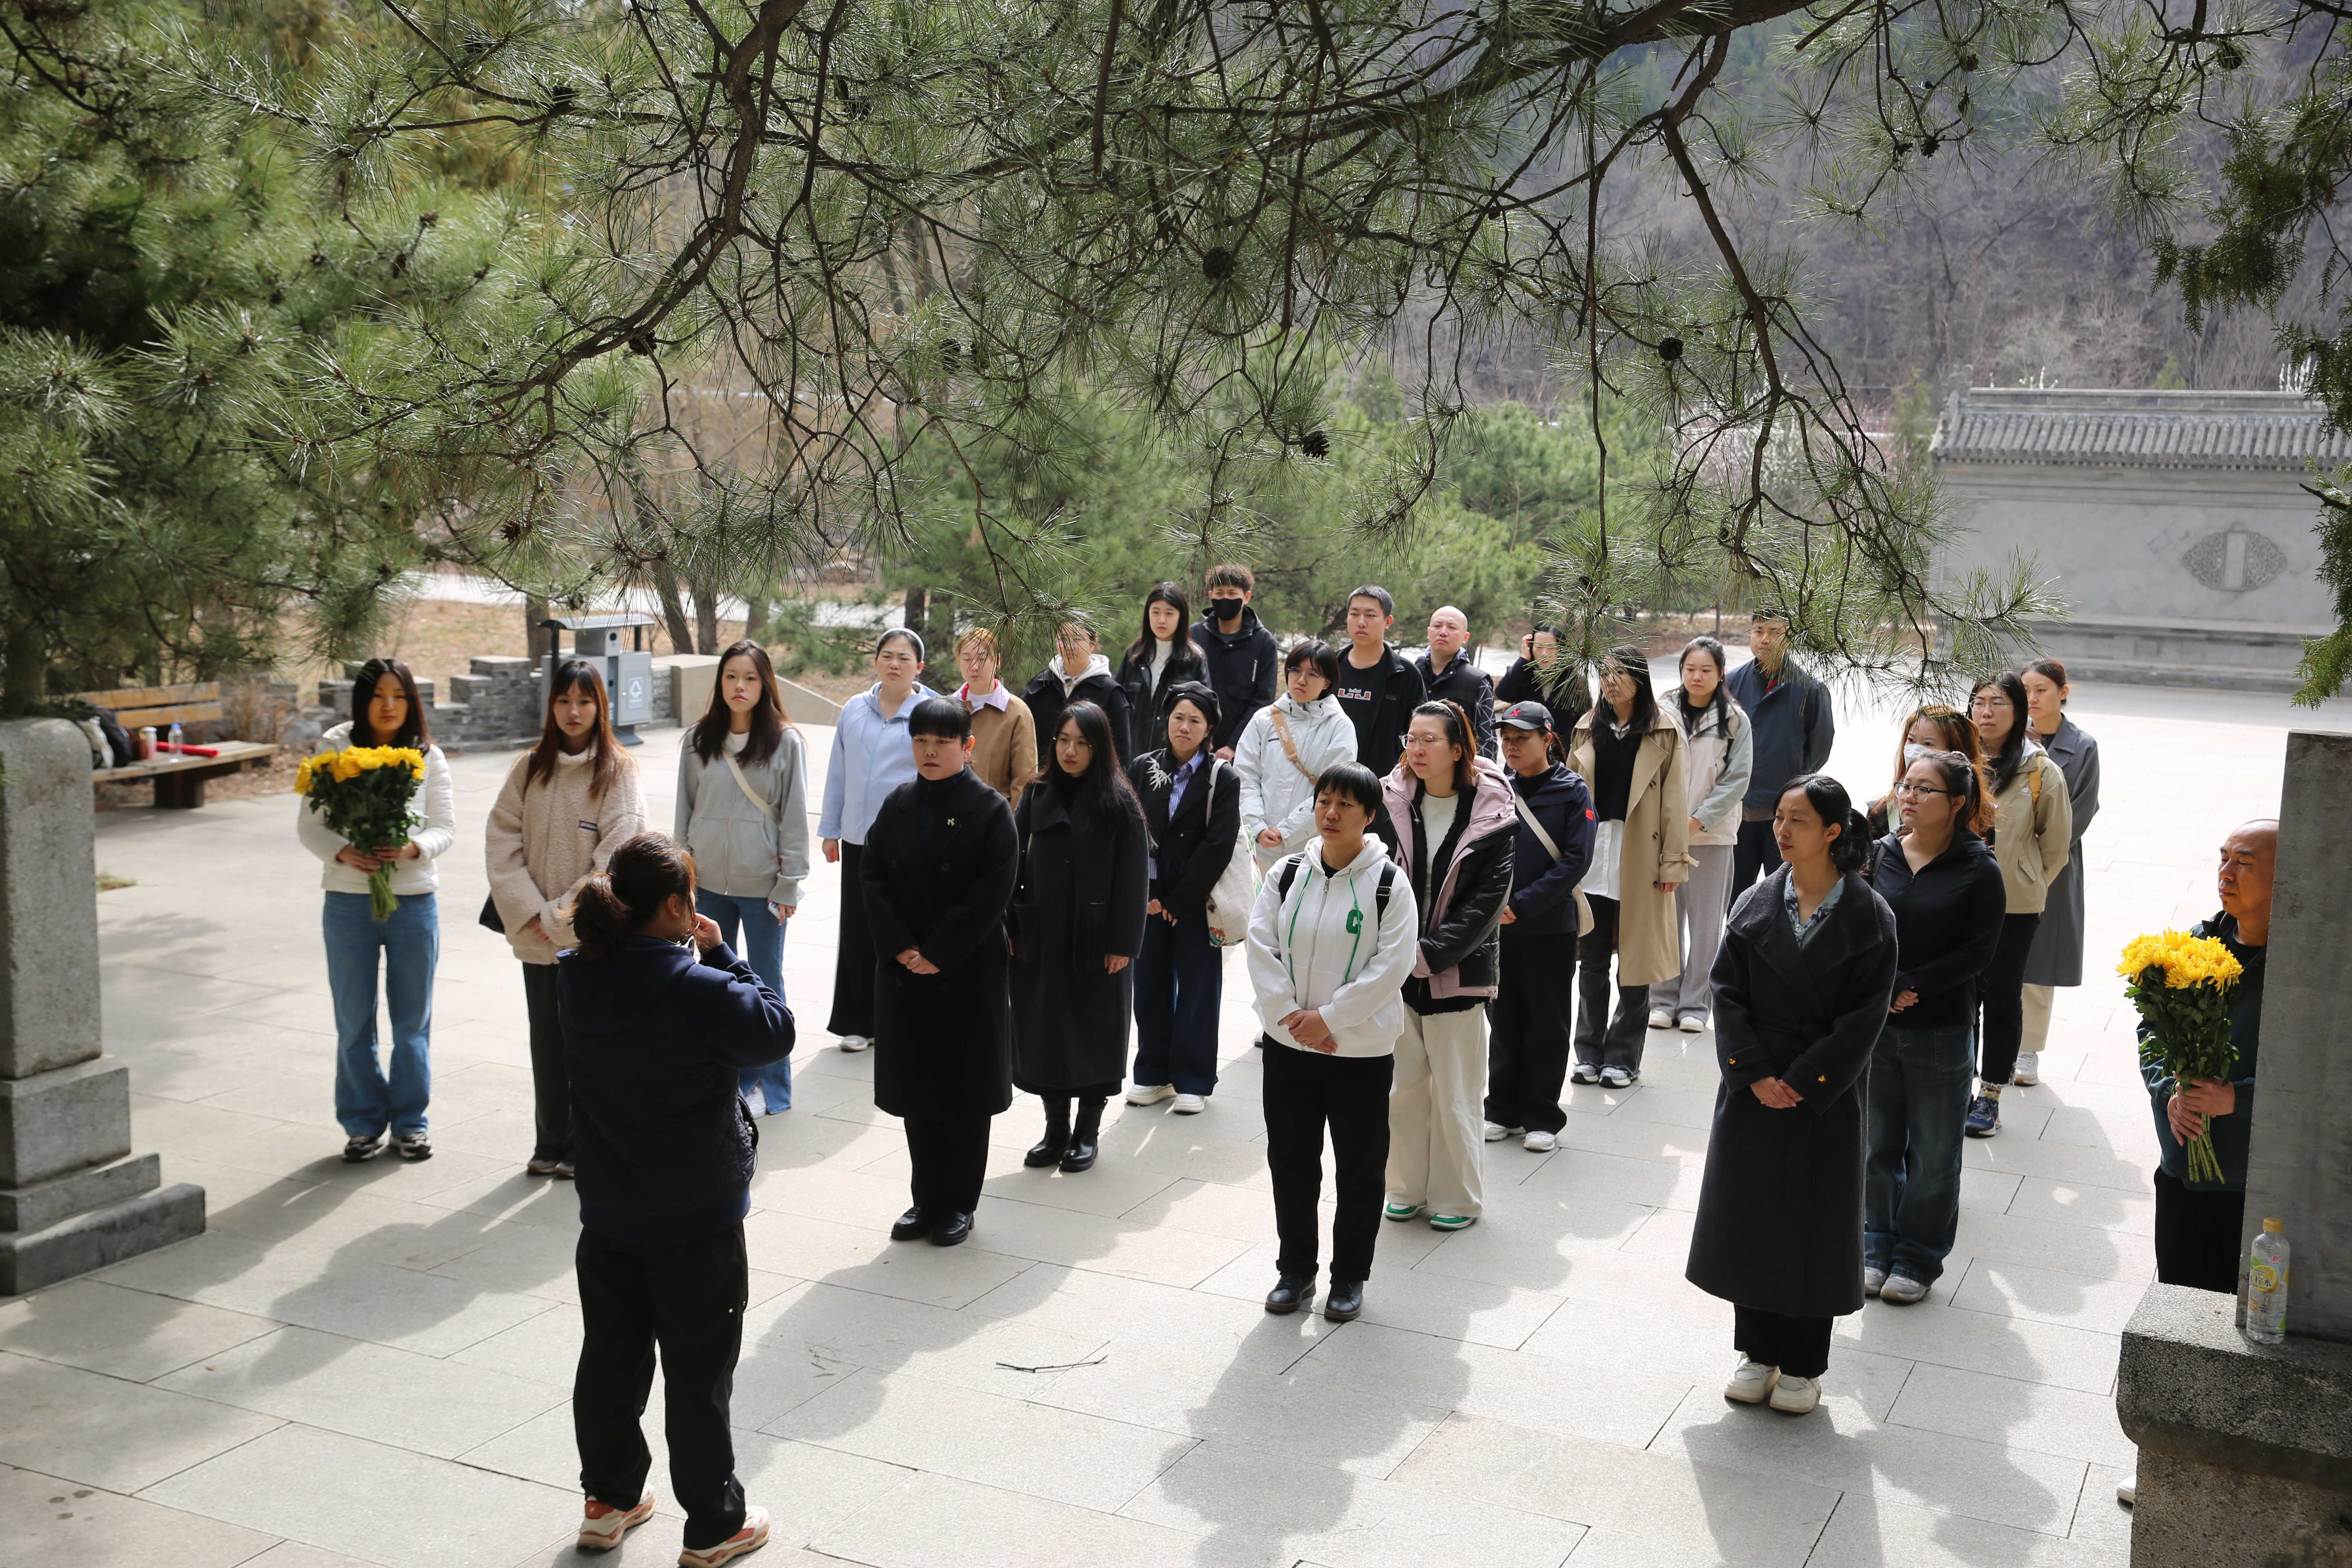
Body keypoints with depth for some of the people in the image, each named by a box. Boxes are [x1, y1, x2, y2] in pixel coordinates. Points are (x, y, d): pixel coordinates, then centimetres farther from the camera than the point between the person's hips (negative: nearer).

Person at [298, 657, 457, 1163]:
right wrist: (343, 853, -20)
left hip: (414, 900, 0)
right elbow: (309, 826, -1)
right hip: (349, 902, 0)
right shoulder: (334, 751, 1)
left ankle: (410, 1121, 21)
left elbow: (445, 829, 0)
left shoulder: (428, 757, 3)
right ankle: (363, 1122, 21)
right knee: (354, 1021, 7)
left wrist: (414, 848, -20)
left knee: (413, 1020, 8)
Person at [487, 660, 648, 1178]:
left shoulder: (619, 772, -6)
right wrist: (529, 912, -8)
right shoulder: (529, 769, 6)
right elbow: (501, 841, 2)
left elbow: (616, 858, -11)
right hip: (538, 939, 4)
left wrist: (565, 915, -13)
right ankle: (551, 1146, 26)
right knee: (547, 1043, 13)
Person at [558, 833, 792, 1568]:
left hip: (609, 1218, 6)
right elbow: (774, 1030, -12)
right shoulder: (699, 992, -26)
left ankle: (609, 1500, 35)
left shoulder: (578, 982, -5)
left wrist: (688, 955, -3)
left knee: (610, 1359, 20)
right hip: (696, 1225, -6)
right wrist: (720, 954, -6)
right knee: (699, 1377, 7)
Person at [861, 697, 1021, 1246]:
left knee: (965, 1091, 5)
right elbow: (871, 877, 3)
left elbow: (991, 896, -13)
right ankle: (926, 1200, 24)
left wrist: (938, 954, -16)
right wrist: (900, 947, -9)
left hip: (969, 974, -4)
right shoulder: (898, 805, 6)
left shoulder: (991, 811, -8)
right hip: (904, 974, 4)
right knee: (916, 1088, 11)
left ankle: (959, 1205, 17)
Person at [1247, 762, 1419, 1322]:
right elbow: (1261, 945, -2)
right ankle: (1295, 1269, 28)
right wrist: (1289, 1013, -13)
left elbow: (1394, 963, -14)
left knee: (1360, 1167, 8)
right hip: (1288, 1045, 3)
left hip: (1362, 1049, -3)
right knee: (1290, 1160, 12)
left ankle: (1350, 1276, 24)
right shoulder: (1287, 874, 1)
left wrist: (1329, 1017, -16)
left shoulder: (1389, 883, -9)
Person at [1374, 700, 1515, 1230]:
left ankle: (1458, 1198, 20)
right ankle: (1407, 1189, 27)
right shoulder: (1391, 803, 0)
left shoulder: (1490, 815, -7)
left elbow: (1486, 904, -9)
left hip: (1457, 973, -3)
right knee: (1402, 1086, 11)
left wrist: (1428, 955, -15)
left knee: (1455, 1093, 4)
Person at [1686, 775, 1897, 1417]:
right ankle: (1758, 1351, 26)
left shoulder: (1868, 917, -8)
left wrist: (1801, 1083, -15)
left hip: (1825, 1098, -3)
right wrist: (1755, 1075, -12)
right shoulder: (1755, 905, 0)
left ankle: (1802, 1365, 21)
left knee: (1814, 1225, 5)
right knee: (1748, 1215, 9)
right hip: (1753, 1094, 3)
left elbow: (1864, 1017, -10)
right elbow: (1728, 992, -2)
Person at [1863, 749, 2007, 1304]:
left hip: (1942, 1031, -3)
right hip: (1875, 1026, 3)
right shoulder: (1880, 854, 1)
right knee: (1878, 1146, 13)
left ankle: (1918, 1259, 24)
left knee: (1932, 1154, 9)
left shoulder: (1979, 871, -8)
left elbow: (1977, 952, -11)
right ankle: (1878, 1247, 29)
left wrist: (1908, 987, -16)